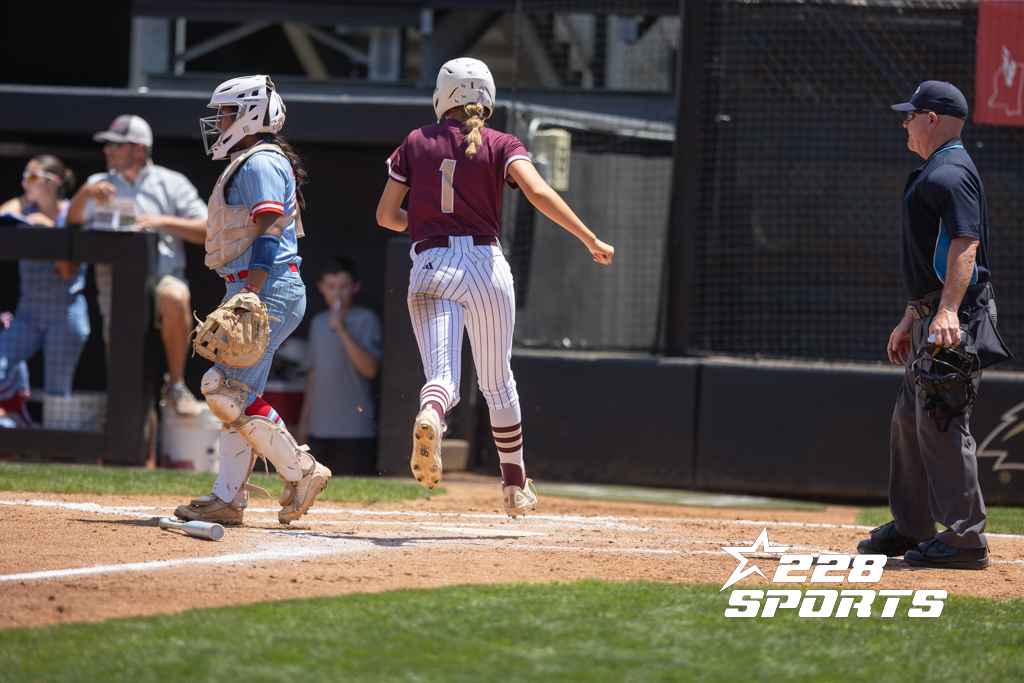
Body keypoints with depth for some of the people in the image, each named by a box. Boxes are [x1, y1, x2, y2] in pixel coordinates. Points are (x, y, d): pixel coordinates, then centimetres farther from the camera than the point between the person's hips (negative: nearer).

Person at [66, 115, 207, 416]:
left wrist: (163, 222, -12)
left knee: (175, 300, -36)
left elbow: (206, 231, 1)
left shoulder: (171, 183, 11)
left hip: (164, 276, -2)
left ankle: (175, 384, -21)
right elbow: (72, 222, 0)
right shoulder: (100, 185, 17)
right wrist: (84, 195, -21)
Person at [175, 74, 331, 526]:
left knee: (229, 391, -15)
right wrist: (240, 301, 22)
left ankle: (301, 471, -8)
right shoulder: (249, 163, 21)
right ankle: (228, 498, 8)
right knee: (232, 393, 8)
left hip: (268, 288, -11)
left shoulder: (261, 163, -11)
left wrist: (248, 298, -29)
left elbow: (267, 238, -21)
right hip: (252, 290, 11)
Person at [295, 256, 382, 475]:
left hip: (356, 429, -5)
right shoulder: (318, 322, 14)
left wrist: (343, 331, -17)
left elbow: (370, 369, -13)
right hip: (320, 428, 5)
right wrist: (304, 420, 19)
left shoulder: (366, 320, -2)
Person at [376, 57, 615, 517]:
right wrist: (591, 241, -10)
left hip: (429, 268, 0)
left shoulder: (416, 143, 11)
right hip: (484, 264, 0)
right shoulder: (500, 145, 5)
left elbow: (385, 215, 11)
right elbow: (539, 193, -12)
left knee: (441, 375, -12)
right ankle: (515, 485, 25)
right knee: (498, 382, 15)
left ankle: (429, 417, -49)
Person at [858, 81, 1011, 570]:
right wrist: (910, 319, 28)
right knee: (910, 416, 16)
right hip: (931, 318, 11)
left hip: (955, 318, -11)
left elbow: (966, 246, -25)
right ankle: (912, 527, 24)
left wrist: (948, 311, -36)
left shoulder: (951, 174, -14)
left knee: (940, 420, -12)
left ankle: (965, 536, -12)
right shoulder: (935, 173, 21)